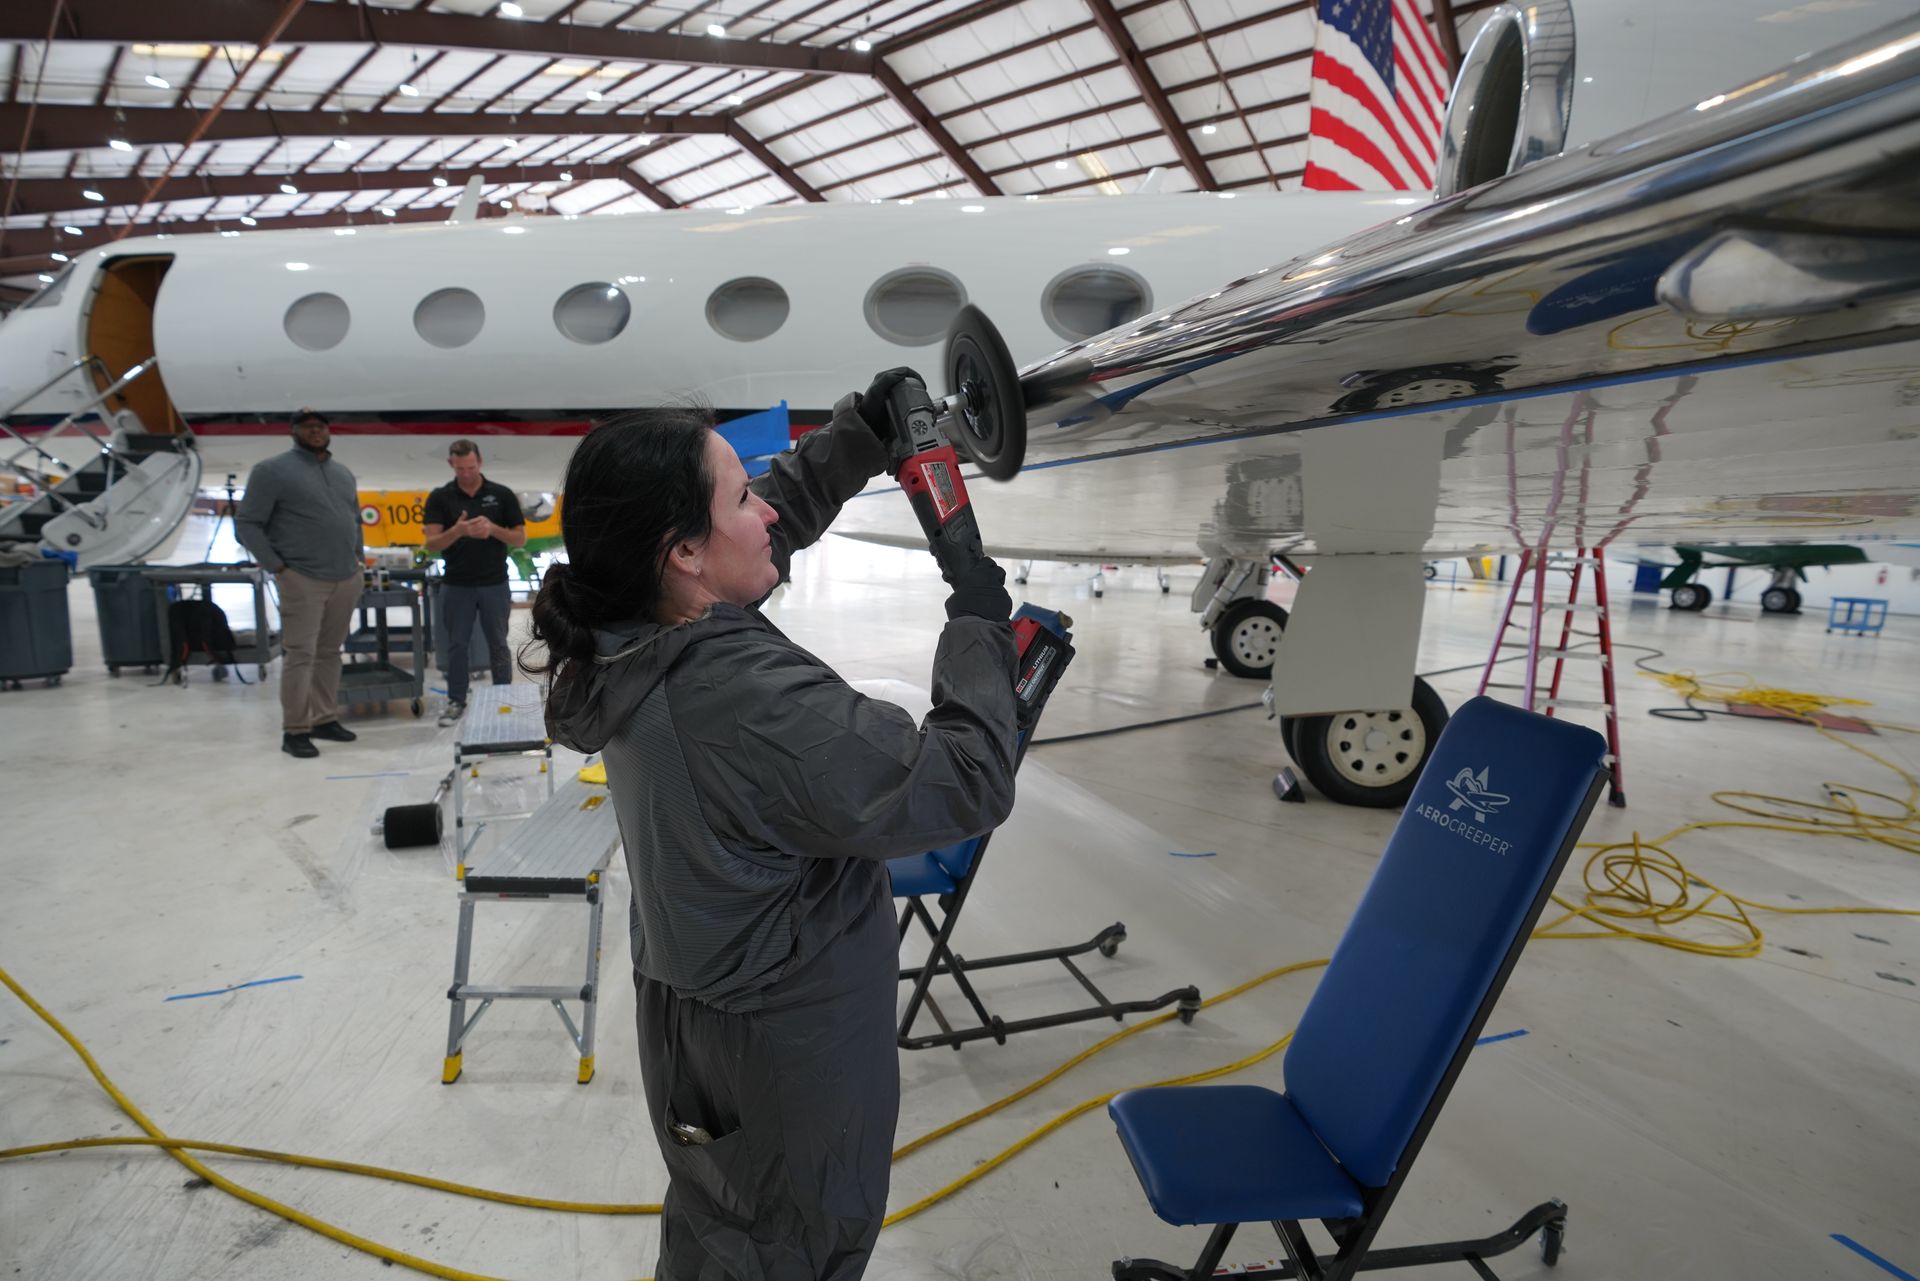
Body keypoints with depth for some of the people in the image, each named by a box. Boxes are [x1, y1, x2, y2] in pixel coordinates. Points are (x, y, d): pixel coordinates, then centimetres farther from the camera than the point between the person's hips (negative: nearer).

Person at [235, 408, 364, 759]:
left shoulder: (343, 473, 17)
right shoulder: (273, 470, -2)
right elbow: (246, 524, -3)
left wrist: (358, 558, 13)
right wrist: (277, 567, -10)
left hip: (346, 578, 6)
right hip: (303, 579, -6)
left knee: (330, 651, 10)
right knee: (301, 654, -6)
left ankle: (325, 719, 19)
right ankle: (294, 731, 1)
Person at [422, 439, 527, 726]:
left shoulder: (502, 495, -1)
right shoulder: (439, 497, -1)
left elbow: (520, 539, -1)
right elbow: (432, 543, -8)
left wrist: (493, 529, -19)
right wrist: (457, 531, -27)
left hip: (494, 584, 0)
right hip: (457, 585, 1)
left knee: (498, 645, 7)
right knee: (457, 645, 7)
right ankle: (456, 701, 19)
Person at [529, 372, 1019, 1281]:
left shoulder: (633, 642, -10)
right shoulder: (763, 707, -36)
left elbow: (783, 511, 5)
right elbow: (967, 784, -29)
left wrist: (862, 431, 1)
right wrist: (977, 626, -18)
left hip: (690, 1007, 8)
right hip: (791, 1040, -7)